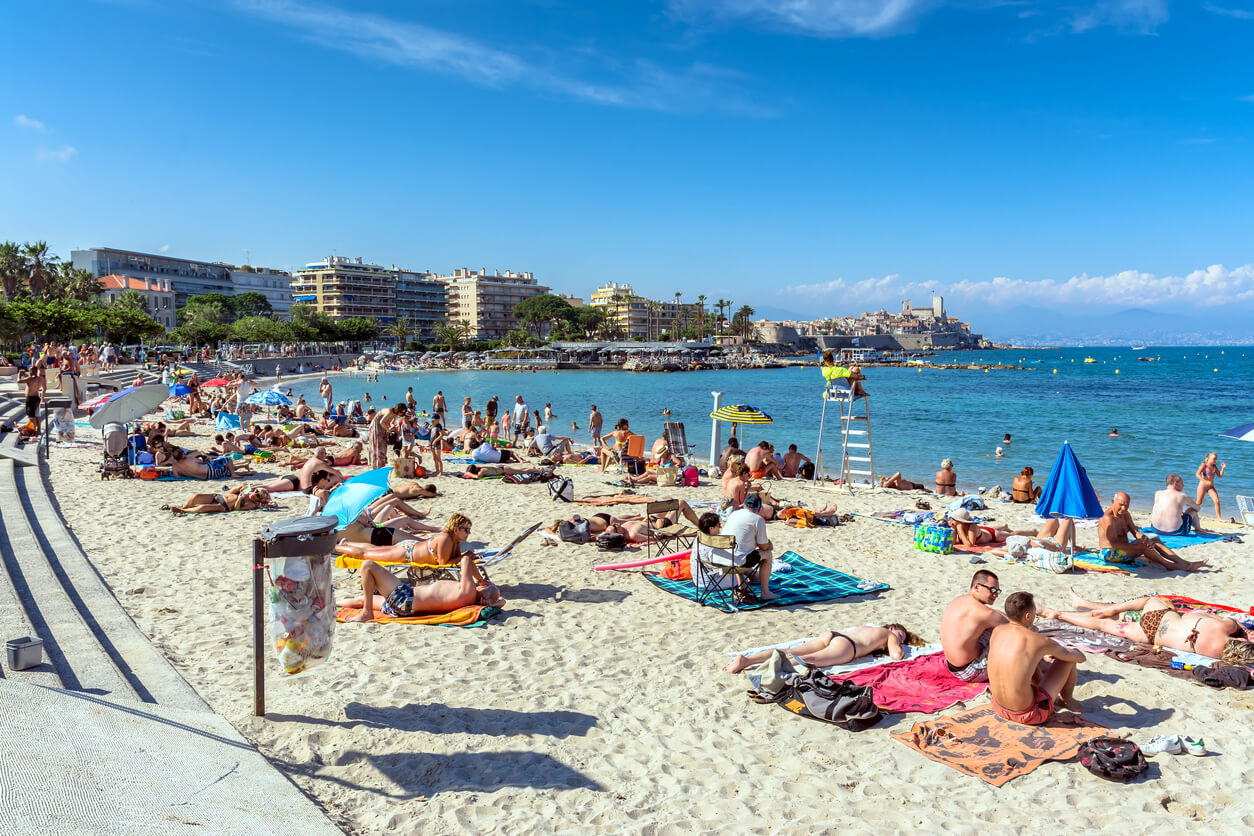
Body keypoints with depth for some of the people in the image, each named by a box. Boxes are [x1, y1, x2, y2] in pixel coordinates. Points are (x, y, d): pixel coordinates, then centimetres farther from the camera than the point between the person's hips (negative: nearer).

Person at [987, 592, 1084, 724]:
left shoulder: (997, 631, -4)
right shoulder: (1040, 642, -18)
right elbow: (1080, 658, 2)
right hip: (1028, 715, -5)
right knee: (1070, 656, 8)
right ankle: (1065, 700, 34)